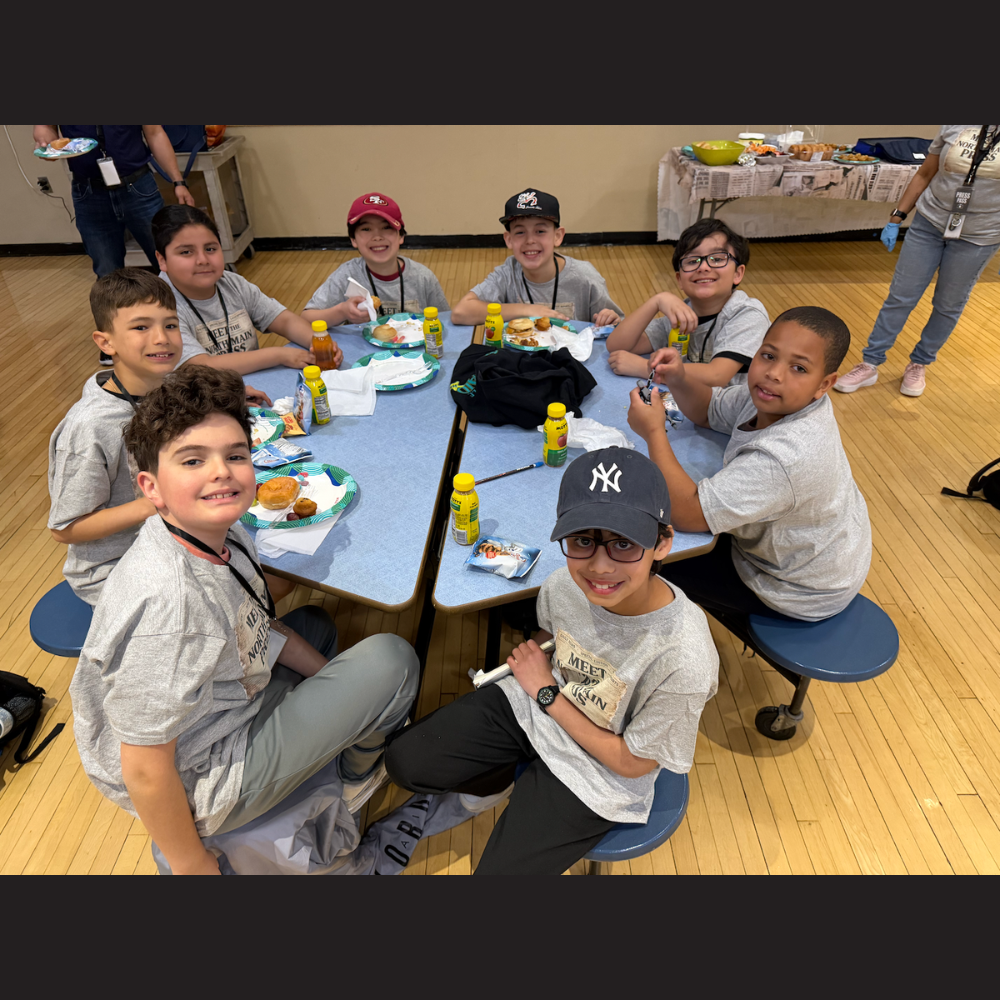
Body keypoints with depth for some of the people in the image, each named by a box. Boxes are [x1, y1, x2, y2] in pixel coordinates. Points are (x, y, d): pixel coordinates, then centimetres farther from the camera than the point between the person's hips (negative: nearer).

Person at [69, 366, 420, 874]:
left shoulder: (222, 534, -11)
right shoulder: (167, 601, -36)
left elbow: (258, 626, 7)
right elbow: (146, 771, -28)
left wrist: (335, 680, 7)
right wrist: (192, 865, -12)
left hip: (222, 709, 8)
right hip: (195, 787, -8)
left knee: (315, 623, 26)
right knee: (392, 658, -11)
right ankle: (361, 773, 19)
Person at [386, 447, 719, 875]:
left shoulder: (684, 660, -35)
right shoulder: (564, 584, -20)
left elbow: (631, 762, -18)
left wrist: (547, 695, -17)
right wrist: (529, 658, -7)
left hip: (592, 776, -4)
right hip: (534, 702, 4)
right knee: (403, 760, 3)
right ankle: (498, 780, 28)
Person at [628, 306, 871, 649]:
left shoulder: (784, 456, -43)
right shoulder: (772, 398, -15)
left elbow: (687, 514, -40)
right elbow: (708, 411, 4)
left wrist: (655, 432, -34)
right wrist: (679, 380, -18)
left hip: (799, 593, -8)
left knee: (654, 561, -1)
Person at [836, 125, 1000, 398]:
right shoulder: (955, 127, -2)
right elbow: (924, 174, 5)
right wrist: (896, 218, 3)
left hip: (978, 238, -1)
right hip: (928, 223, 1)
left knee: (948, 306, 9)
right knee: (900, 297, 3)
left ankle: (919, 364, 27)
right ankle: (869, 365, 11)